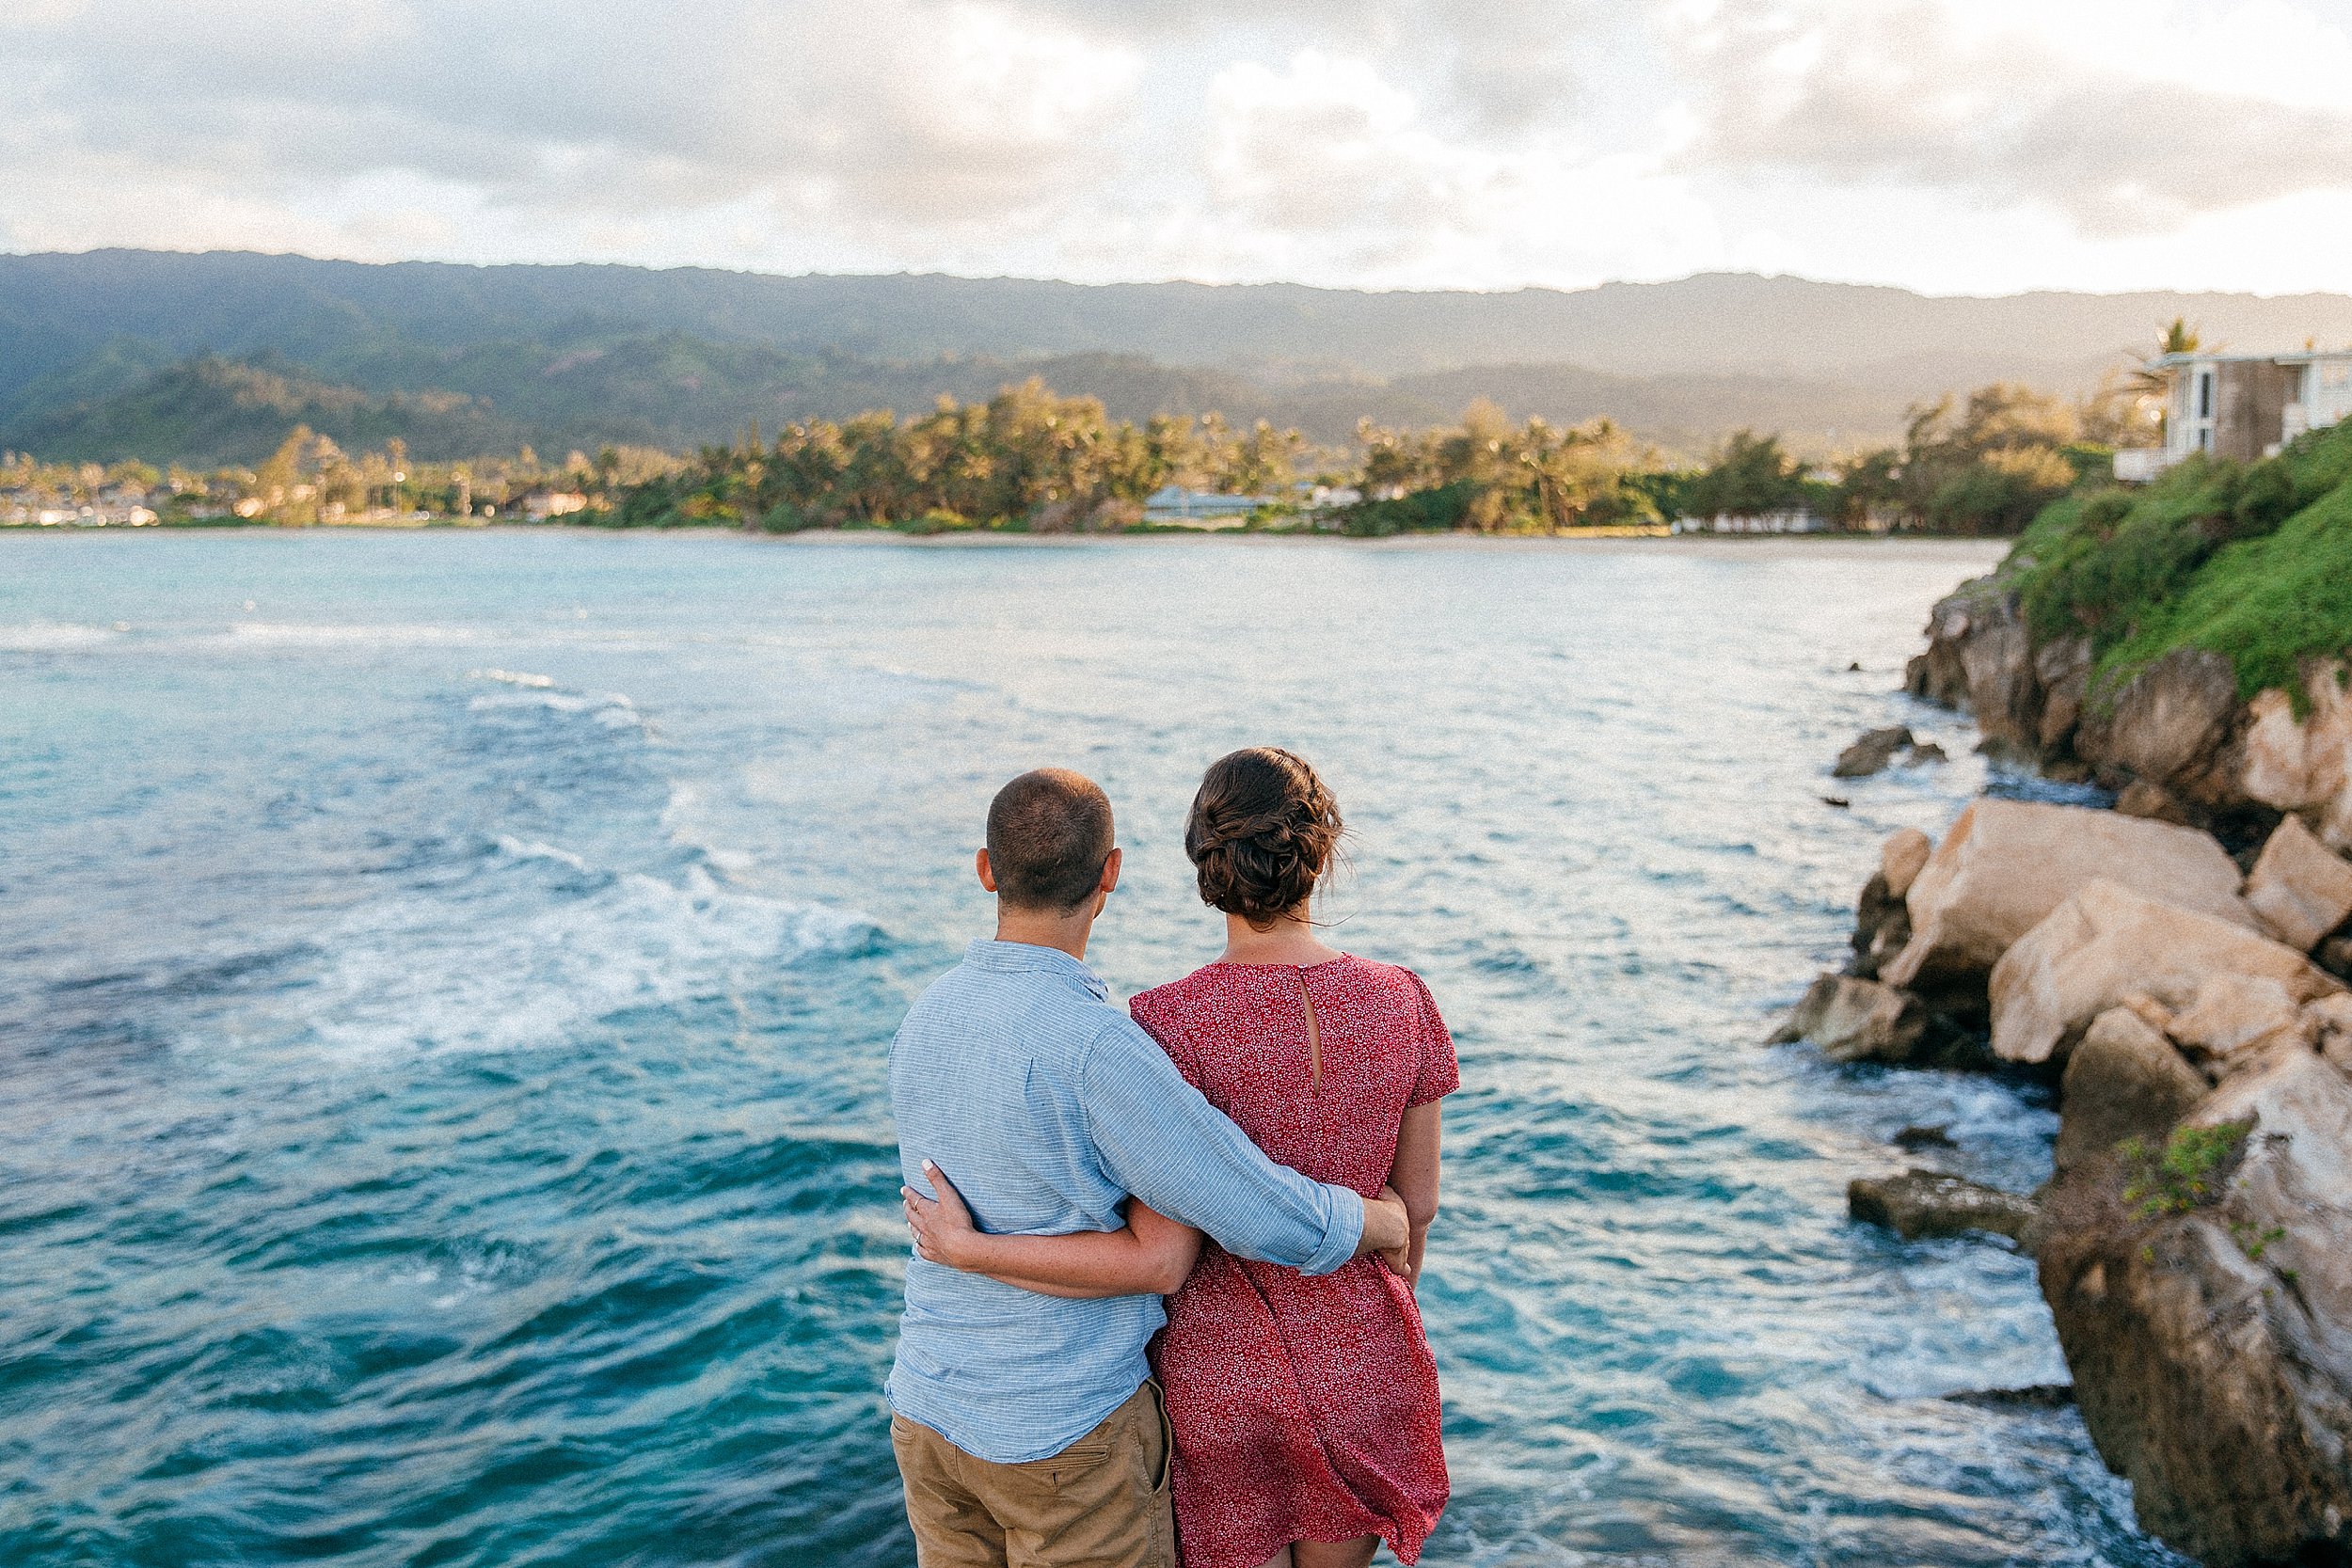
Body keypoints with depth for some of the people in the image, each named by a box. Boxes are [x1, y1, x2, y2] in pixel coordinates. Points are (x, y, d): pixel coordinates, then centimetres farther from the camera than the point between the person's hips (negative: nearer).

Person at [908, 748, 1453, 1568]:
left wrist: (964, 1249, -15)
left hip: (1223, 1368, -3)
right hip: (1361, 1362, 3)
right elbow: (1416, 1205, 1)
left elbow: (1158, 1257, -22)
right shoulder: (1401, 1001, -11)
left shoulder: (1175, 1023, -22)